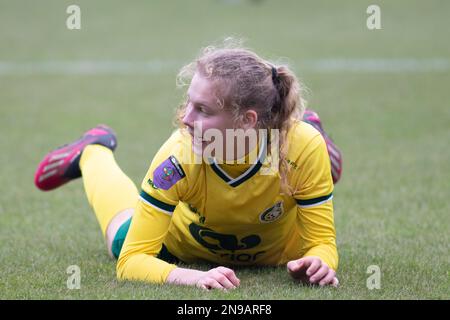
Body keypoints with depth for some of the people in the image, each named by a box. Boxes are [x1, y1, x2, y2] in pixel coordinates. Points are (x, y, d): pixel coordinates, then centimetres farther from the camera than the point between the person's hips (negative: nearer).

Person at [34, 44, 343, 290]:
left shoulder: (304, 147, -44)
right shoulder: (179, 157, -43)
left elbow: (323, 242, -31)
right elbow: (132, 259, -41)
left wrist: (319, 262, -55)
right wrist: (193, 277, -60)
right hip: (187, 237, -1)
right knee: (122, 241, 28)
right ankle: (94, 151, 48)